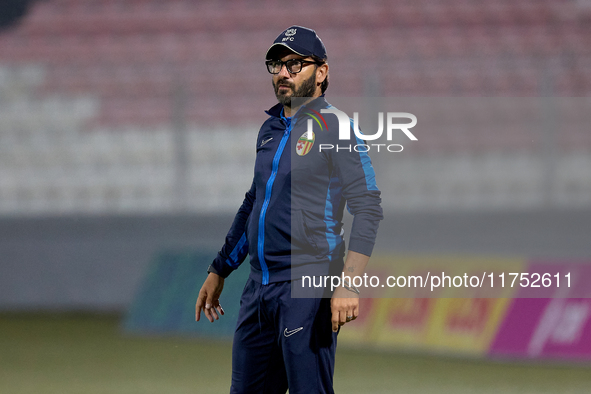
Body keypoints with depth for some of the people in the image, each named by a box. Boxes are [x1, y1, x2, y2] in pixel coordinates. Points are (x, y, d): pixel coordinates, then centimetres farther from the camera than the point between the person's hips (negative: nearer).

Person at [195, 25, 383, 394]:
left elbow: (368, 208, -14)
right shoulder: (270, 128, 17)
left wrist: (349, 284, -23)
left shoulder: (334, 127, -7)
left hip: (308, 284, -8)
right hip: (259, 287, 8)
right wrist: (219, 272, 26)